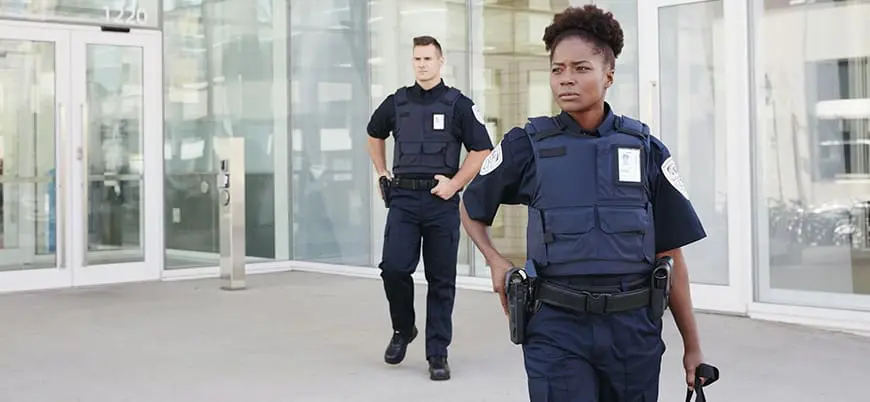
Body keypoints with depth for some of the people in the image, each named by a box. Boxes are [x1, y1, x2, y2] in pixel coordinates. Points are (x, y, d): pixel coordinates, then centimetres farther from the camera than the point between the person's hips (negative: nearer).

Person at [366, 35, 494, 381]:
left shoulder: (458, 104, 0)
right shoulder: (397, 102, 9)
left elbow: (482, 151, 0)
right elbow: (374, 135, 26)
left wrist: (455, 183, -9)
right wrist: (382, 175, 16)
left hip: (441, 200, -2)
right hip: (403, 198, 2)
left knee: (441, 280, 2)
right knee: (393, 267, -10)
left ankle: (438, 353, 12)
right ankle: (403, 329, 17)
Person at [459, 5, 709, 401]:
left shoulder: (646, 149, 3)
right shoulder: (527, 145, 0)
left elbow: (670, 254, 6)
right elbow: (471, 207, 16)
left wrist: (691, 345, 7)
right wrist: (496, 261, -3)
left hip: (634, 328, 2)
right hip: (556, 328, -2)